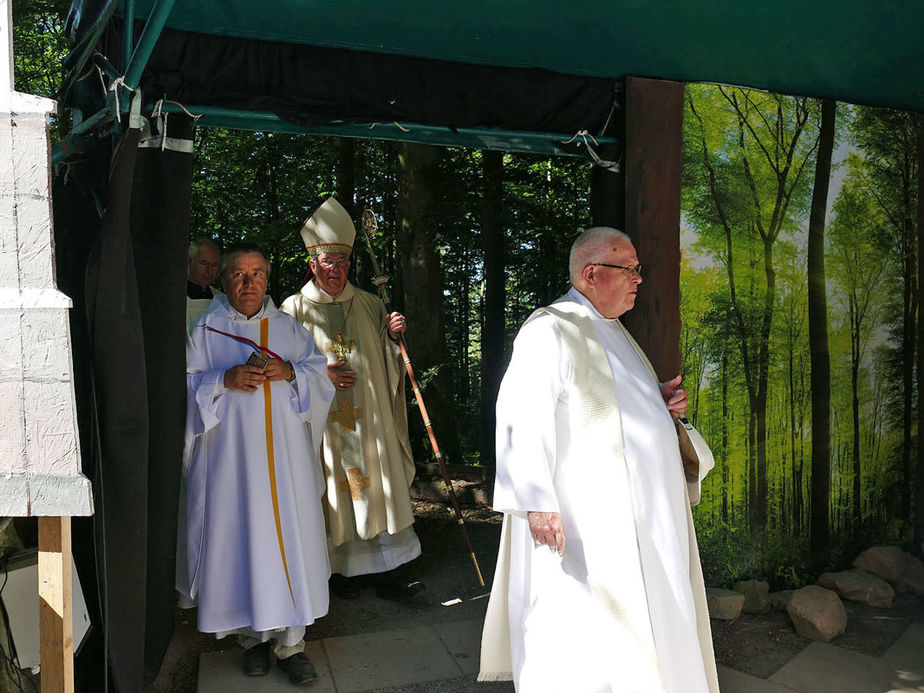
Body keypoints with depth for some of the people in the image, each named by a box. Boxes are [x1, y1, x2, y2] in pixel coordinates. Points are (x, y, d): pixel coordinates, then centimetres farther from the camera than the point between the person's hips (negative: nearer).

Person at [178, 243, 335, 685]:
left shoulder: (288, 328, 12)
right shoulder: (206, 330, 6)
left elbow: (320, 373, 10)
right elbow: (187, 384, 3)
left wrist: (289, 372, -10)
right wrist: (226, 379, -14)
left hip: (284, 451, 2)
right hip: (231, 450, -1)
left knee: (289, 538, -1)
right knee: (241, 537, 1)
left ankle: (290, 642, 9)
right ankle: (253, 635, 19)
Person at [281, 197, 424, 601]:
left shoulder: (369, 306, 12)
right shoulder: (294, 309, 4)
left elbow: (385, 361, 16)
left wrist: (392, 335, -4)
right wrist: (319, 374, -12)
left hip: (369, 420, 2)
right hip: (321, 421, -2)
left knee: (379, 488, -1)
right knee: (332, 491, 1)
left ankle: (391, 574, 4)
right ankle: (340, 569, 16)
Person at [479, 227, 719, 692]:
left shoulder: (611, 330, 15)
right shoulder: (551, 330, -16)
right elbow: (523, 414, -24)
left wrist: (659, 400, 5)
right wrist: (537, 501, -30)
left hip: (631, 511, 10)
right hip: (581, 516, -10)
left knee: (634, 615, 18)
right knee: (580, 622, 0)